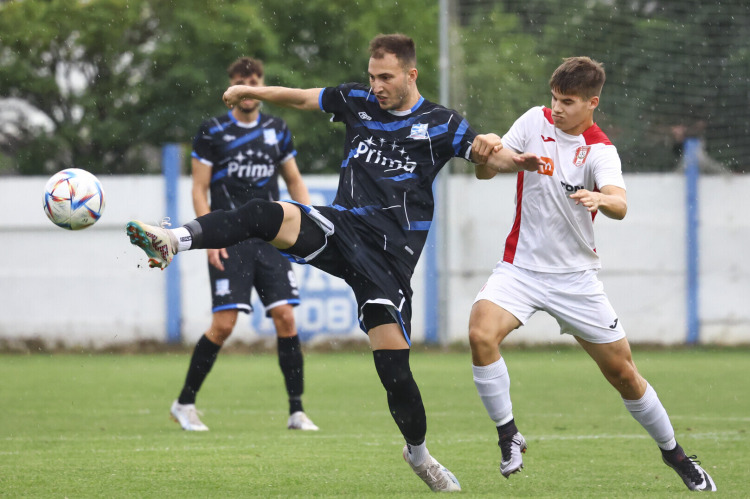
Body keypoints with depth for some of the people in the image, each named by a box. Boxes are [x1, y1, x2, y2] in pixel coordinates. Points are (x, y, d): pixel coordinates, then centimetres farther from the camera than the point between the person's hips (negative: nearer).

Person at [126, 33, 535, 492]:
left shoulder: (439, 123, 4)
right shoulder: (358, 101, 12)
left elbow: (486, 159, -4)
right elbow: (301, 97, 23)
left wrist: (489, 146, -27)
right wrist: (255, 92, 10)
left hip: (391, 252, -2)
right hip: (341, 228, 2)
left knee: (393, 359, -8)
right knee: (269, 216, -29)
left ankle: (418, 451, 14)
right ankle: (173, 242, -44)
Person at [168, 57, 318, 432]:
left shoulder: (277, 130, 11)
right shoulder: (212, 132, 1)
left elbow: (294, 181, 20)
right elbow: (199, 190, 1)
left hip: (271, 239, 3)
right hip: (229, 242, -3)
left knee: (285, 317, -6)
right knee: (224, 323, -10)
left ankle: (297, 411, 0)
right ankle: (184, 404, 5)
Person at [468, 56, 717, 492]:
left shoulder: (600, 151, -12)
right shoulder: (536, 121, -3)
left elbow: (619, 205, -30)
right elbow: (486, 171, 1)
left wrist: (600, 198, -54)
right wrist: (486, 155, -23)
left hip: (575, 276, -2)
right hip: (521, 266, 2)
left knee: (623, 373, 3)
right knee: (482, 334, -26)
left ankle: (673, 452, 25)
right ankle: (509, 436, -11)